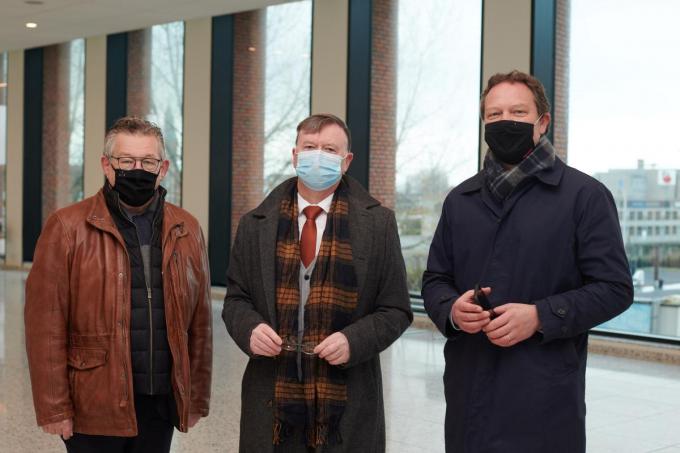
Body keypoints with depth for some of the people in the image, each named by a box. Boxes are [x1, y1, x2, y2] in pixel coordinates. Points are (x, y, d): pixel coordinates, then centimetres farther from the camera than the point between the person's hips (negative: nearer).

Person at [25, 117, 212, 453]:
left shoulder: (186, 231, 8)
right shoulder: (67, 227, -4)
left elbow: (199, 322, 9)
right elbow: (46, 327, -7)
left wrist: (197, 399, 8)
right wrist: (54, 409, -9)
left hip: (162, 402, 3)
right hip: (95, 406, -3)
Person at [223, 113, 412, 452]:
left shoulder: (378, 223, 2)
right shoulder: (256, 224, 8)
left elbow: (395, 310, 2)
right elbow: (236, 299, 12)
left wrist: (354, 340, -16)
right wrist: (250, 328, -10)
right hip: (271, 400, 2)